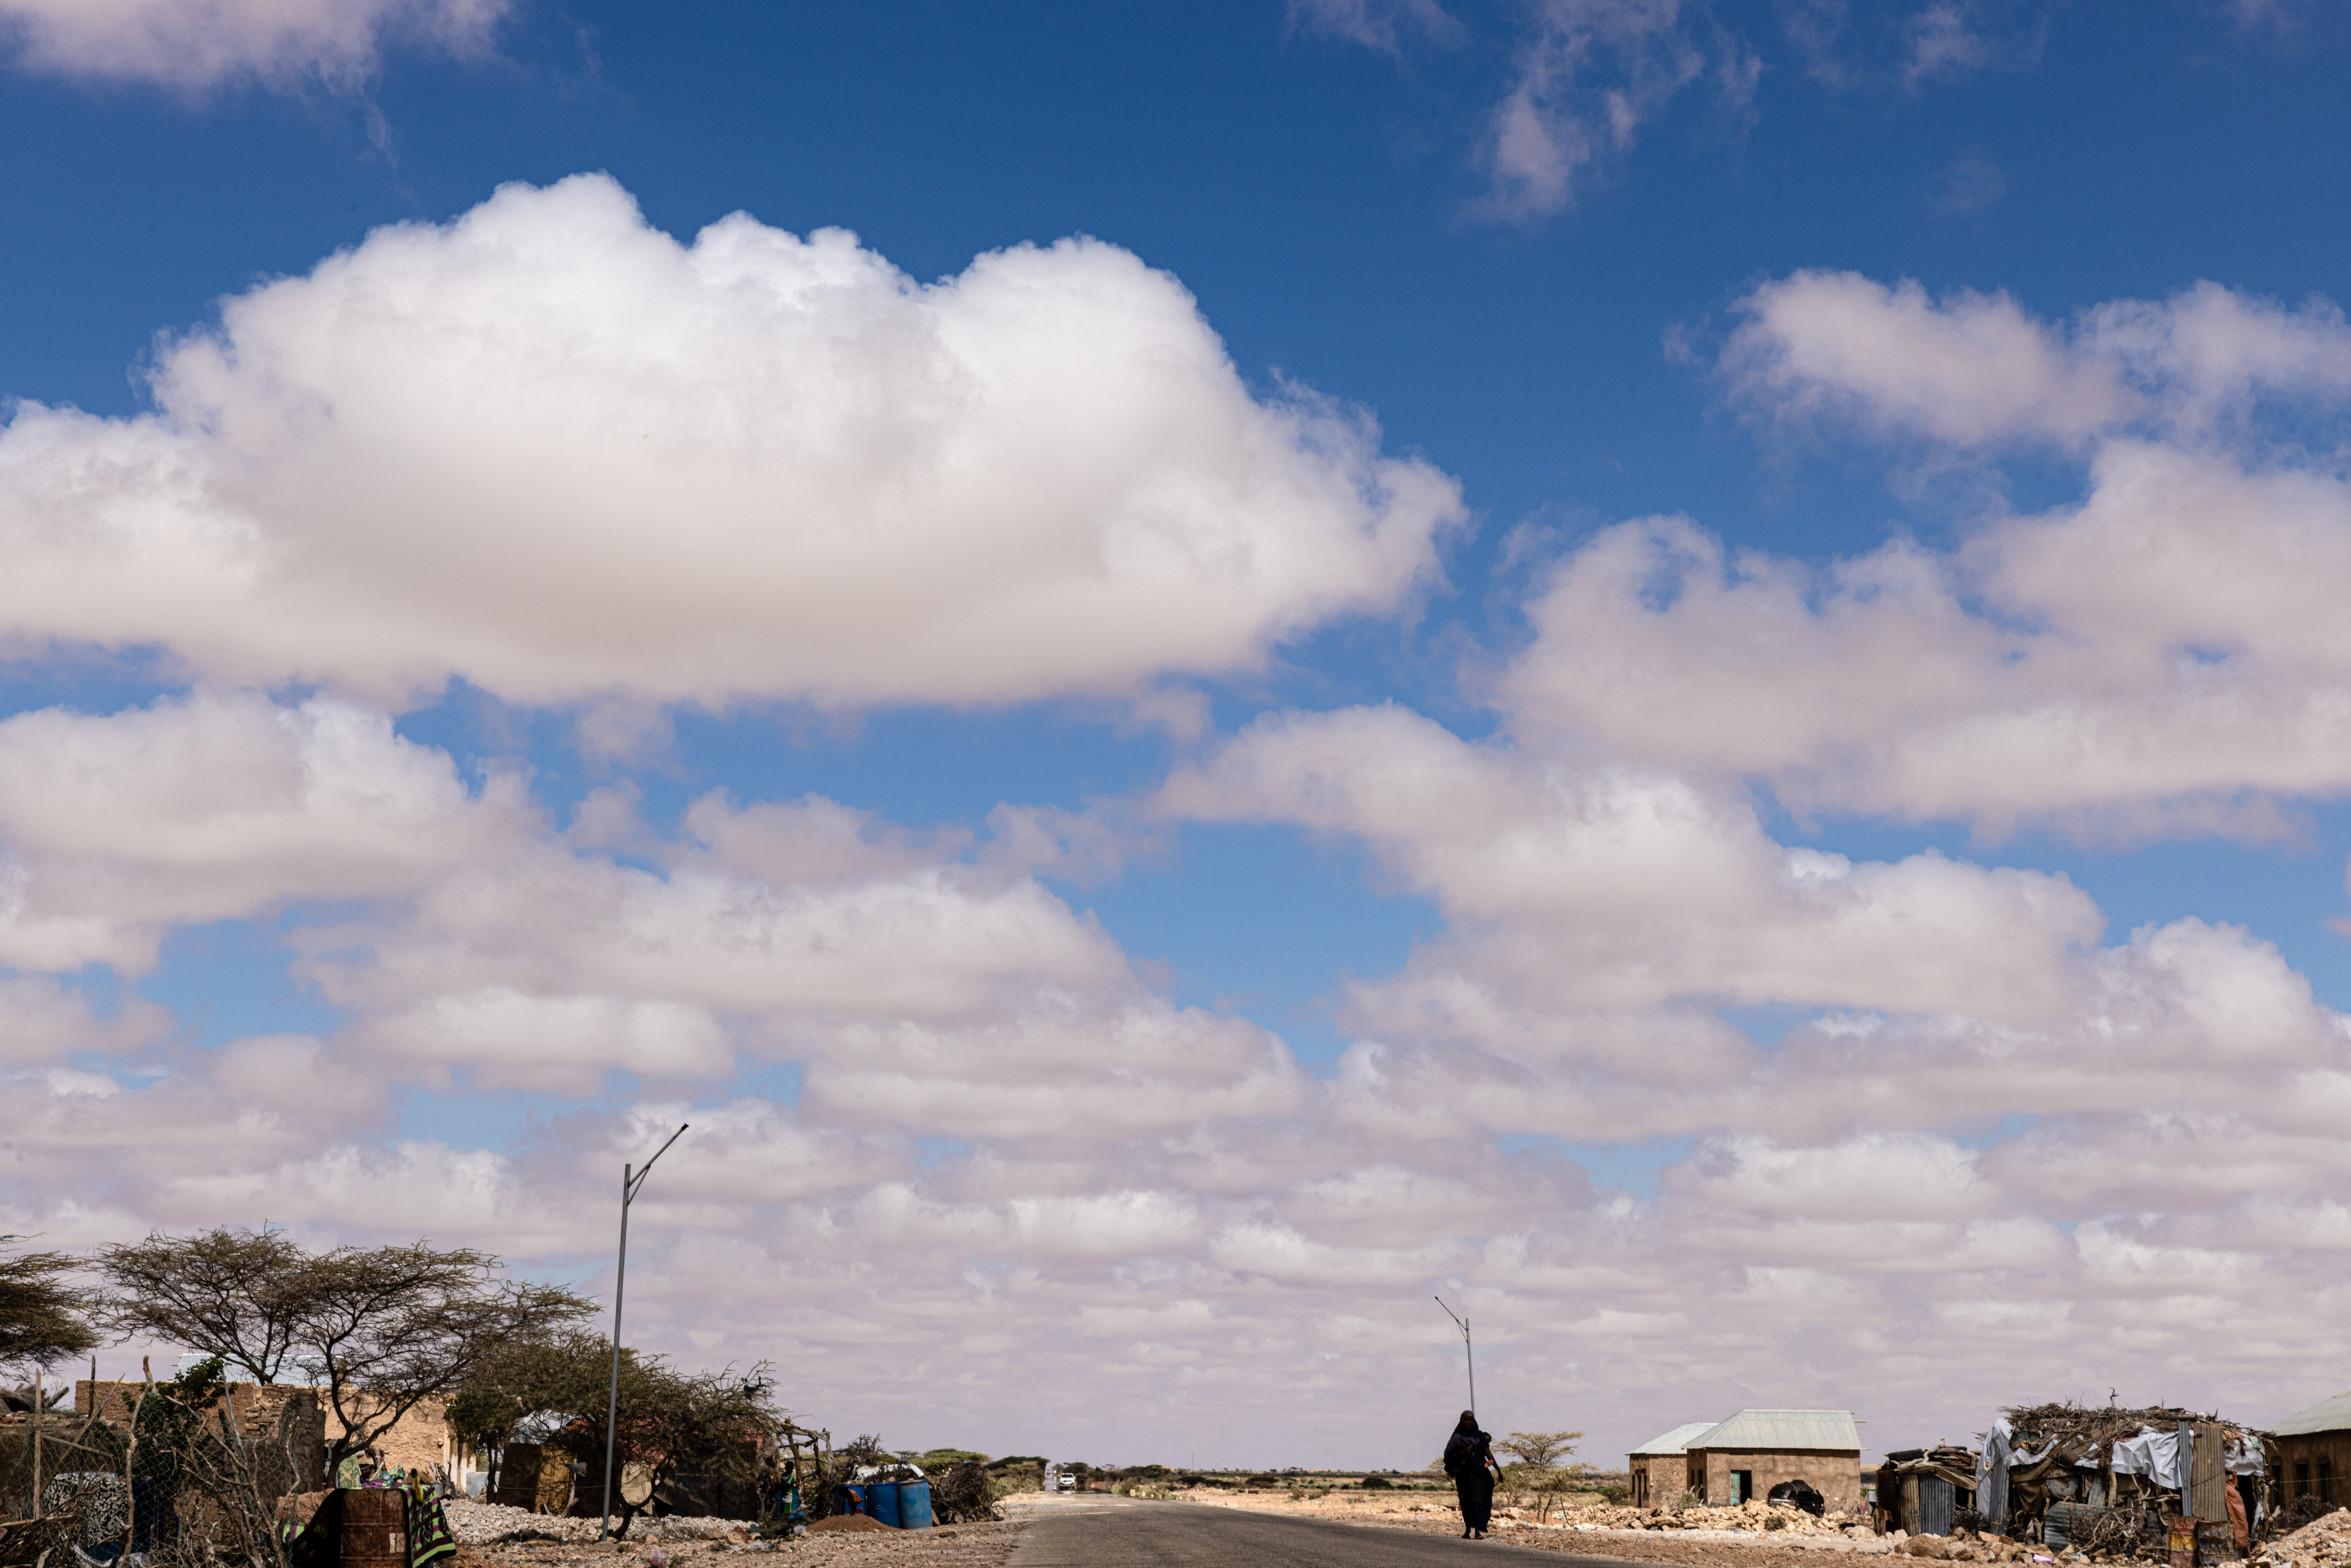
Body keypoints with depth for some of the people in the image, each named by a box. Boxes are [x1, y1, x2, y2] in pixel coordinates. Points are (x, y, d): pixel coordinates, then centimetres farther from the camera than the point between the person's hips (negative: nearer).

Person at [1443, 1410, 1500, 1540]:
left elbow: (1488, 1453, 4)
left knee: (1478, 1500, -13)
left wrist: (1498, 1468, -6)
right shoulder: (1457, 1438, 3)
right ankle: (1468, 1530, 21)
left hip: (1478, 1472, 0)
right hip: (1464, 1474, 0)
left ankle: (1478, 1531, -20)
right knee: (1466, 1503, 5)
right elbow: (1450, 1456, 0)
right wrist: (1463, 1453, -17)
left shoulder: (1480, 1436, 8)